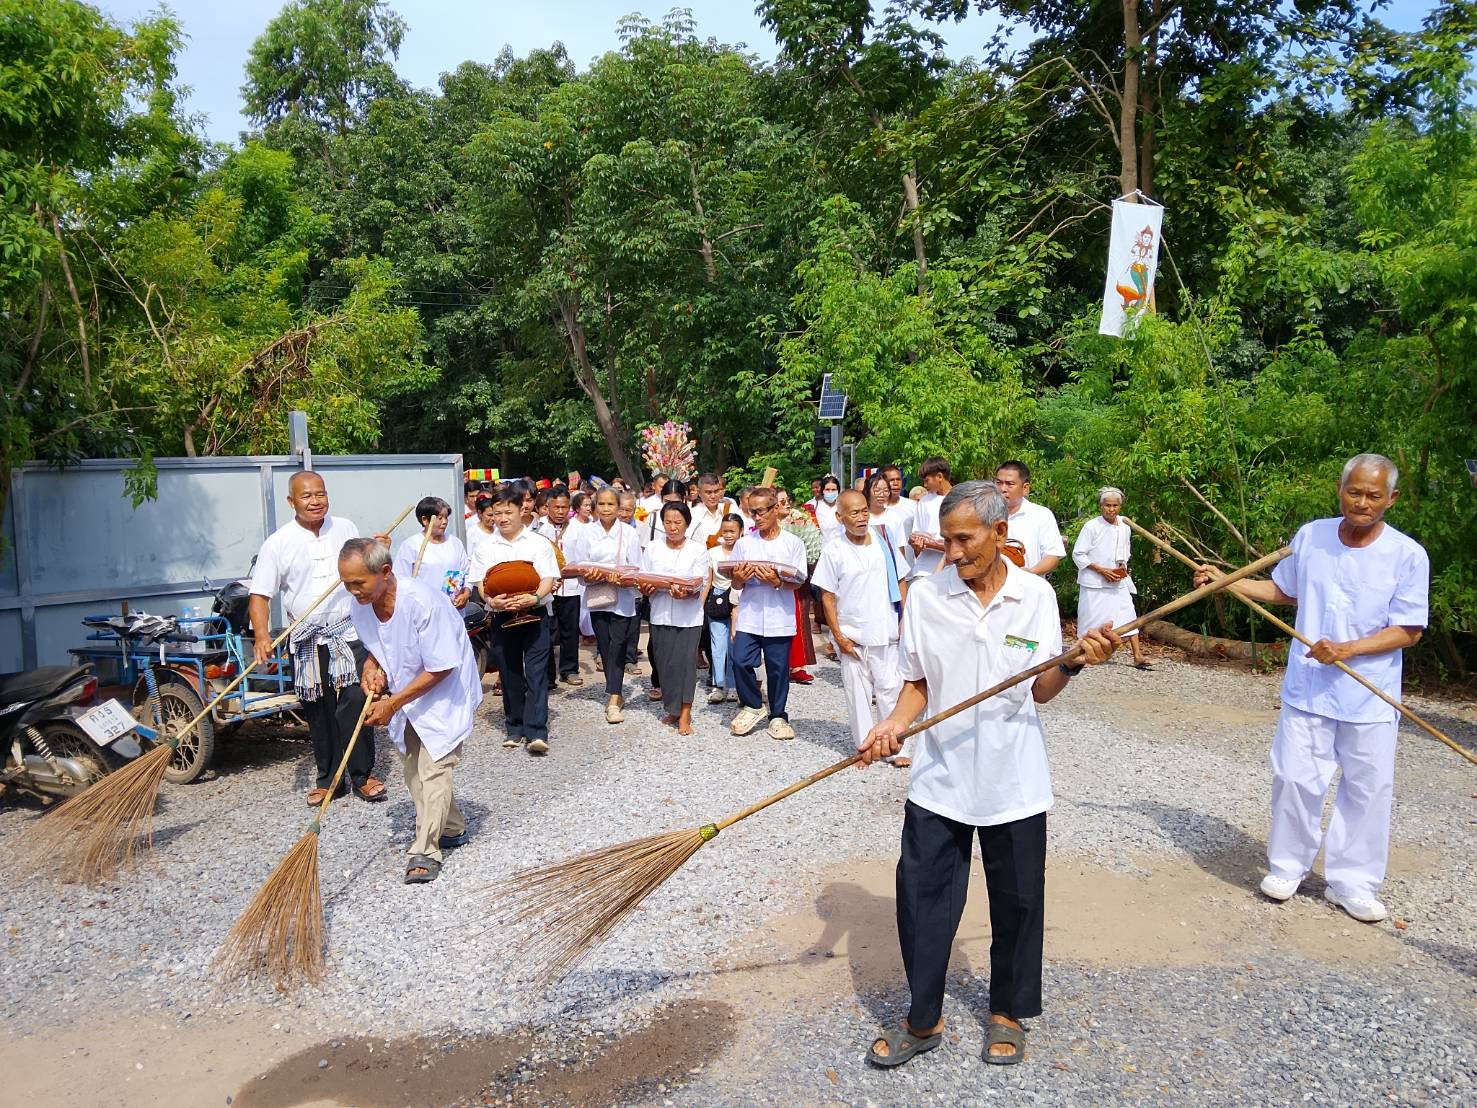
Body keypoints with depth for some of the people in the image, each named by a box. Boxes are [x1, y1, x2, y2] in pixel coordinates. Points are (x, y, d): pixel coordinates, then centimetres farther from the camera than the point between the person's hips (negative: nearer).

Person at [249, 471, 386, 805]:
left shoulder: (345, 528, 5)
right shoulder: (278, 543, -4)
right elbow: (260, 595, -5)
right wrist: (262, 636, -20)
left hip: (349, 633, 0)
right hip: (307, 642, 0)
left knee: (355, 703, -10)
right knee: (318, 714, 9)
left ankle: (363, 775, 1)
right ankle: (328, 779, 24)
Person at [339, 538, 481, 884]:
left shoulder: (423, 601, -34)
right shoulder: (360, 604, -11)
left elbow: (440, 668, -28)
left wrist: (392, 704, -23)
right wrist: (371, 668, -12)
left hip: (444, 692, -7)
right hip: (403, 694, 8)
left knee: (433, 768, -11)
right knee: (412, 768, 14)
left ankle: (425, 851, -1)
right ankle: (452, 829, 32)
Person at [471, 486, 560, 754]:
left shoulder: (539, 543, 3)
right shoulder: (486, 548, 9)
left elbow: (548, 578, -4)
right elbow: (481, 582, 3)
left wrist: (535, 597, -25)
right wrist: (492, 601, -19)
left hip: (535, 613, -2)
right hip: (502, 615, 2)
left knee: (536, 672, -8)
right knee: (510, 673, 9)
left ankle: (536, 732, -11)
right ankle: (514, 728, 20)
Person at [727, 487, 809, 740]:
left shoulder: (793, 543, 1)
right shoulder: (744, 543, 7)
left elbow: (798, 581, -2)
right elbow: (735, 582, 10)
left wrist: (777, 582, -20)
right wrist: (740, 578, -12)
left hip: (779, 617, -1)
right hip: (749, 616, 2)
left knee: (778, 668, 4)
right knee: (741, 661, -8)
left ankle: (778, 716, 21)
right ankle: (751, 705, 16)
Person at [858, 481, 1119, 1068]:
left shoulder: (1035, 594, -4)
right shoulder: (925, 594, -4)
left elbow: (1041, 690, -2)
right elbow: (918, 685, 2)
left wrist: (1073, 662, -21)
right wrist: (895, 722, -15)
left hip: (1013, 778, 0)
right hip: (939, 775, 1)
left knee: (1017, 899, 12)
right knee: (921, 894, 5)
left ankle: (1008, 1012, 35)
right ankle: (924, 1019, 25)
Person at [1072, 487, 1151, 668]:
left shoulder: (1124, 528, 6)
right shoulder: (1091, 527, -10)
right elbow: (1078, 555, -10)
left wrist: (1122, 568, -1)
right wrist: (1102, 570, -15)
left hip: (1118, 582, 4)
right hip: (1094, 583, -4)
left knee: (1127, 614, -3)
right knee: (1092, 619, 0)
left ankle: (1138, 656, -1)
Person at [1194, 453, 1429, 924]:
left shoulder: (1407, 555, -9)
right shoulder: (1310, 536, 0)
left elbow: (1408, 631, -8)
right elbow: (1281, 590, 16)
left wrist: (1348, 650, -21)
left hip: (1370, 698, -1)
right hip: (1307, 689, 2)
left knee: (1366, 789, 7)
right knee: (1295, 779, 5)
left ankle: (1353, 883, 23)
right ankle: (1287, 866, 24)